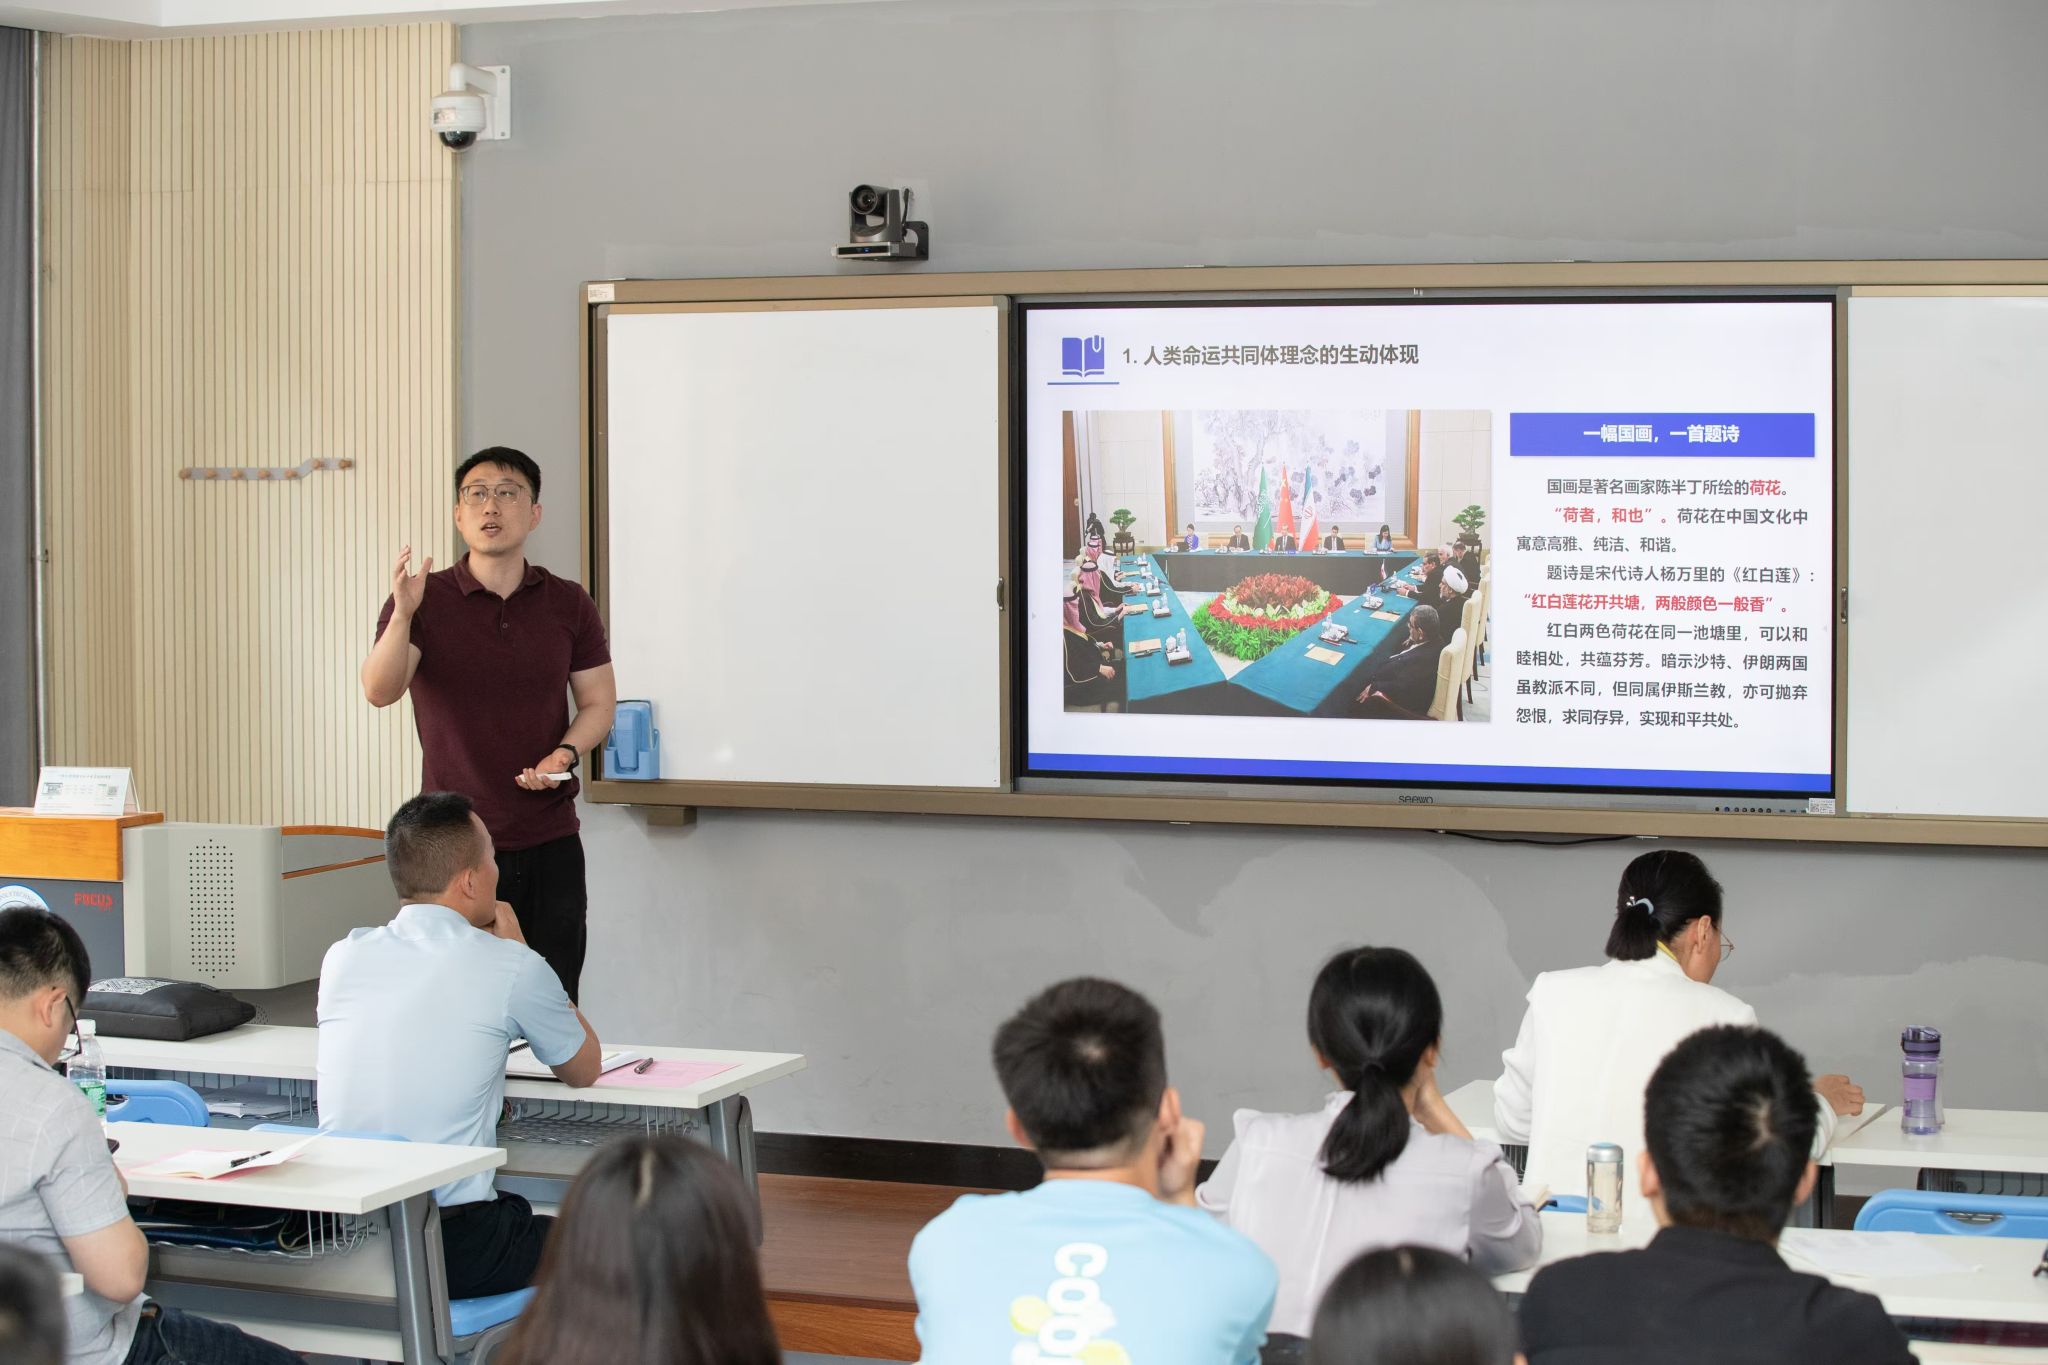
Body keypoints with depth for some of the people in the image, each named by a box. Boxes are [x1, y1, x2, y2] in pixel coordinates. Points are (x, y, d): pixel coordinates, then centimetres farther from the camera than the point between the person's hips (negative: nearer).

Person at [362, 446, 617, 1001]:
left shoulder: (568, 605, 6)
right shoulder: (424, 600, -2)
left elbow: (598, 702, 10)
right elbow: (379, 691, -15)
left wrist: (565, 754, -10)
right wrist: (403, 614, -32)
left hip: (549, 844, 2)